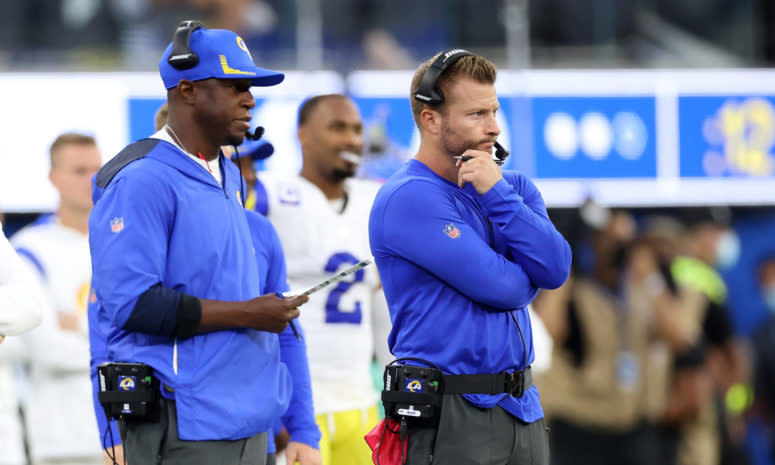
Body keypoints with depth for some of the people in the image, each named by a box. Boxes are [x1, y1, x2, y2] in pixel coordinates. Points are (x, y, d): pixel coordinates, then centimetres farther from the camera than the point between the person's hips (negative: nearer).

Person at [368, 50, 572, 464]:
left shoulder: (510, 185, 12)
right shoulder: (410, 197, -12)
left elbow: (556, 269, -4)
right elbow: (501, 288, -16)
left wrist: (498, 194, -11)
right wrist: (527, 274, 5)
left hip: (523, 410, 7)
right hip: (451, 415, -7)